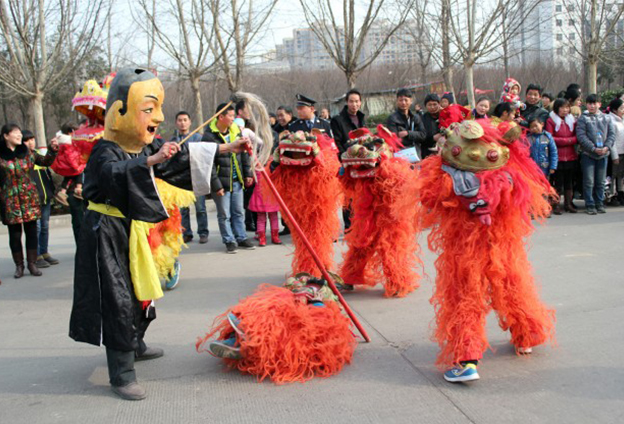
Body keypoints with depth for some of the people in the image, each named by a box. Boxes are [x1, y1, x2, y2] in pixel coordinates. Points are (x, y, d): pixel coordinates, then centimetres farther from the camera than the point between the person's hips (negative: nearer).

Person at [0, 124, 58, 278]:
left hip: (29, 198, 3)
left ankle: (32, 263, 14)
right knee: (15, 234, 3)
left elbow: (45, 161, 12)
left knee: (31, 232, 4)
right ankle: (19, 266, 15)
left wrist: (52, 150, -1)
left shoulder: (27, 153, 8)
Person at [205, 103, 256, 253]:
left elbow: (244, 153, 14)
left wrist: (248, 173, 10)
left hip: (237, 180, 5)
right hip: (222, 181, -5)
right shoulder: (209, 136, -13)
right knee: (224, 215, 4)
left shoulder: (236, 131, 6)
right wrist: (216, 185, -15)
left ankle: (241, 238, 24)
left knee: (239, 212, 13)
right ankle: (229, 241, 16)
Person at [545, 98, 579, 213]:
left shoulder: (572, 120, 13)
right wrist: (567, 140, -11)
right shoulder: (551, 121, -4)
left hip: (571, 156, 5)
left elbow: (577, 137, 10)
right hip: (558, 157, -5)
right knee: (558, 182, -2)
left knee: (569, 181, 8)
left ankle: (568, 203, 17)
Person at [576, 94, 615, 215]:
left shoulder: (606, 118, 9)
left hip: (603, 154, 3)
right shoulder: (583, 118, -2)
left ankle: (600, 204, 20)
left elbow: (612, 134, 7)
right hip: (588, 154, -3)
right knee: (589, 182, -3)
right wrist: (594, 148, -16)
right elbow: (581, 136, -10)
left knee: (601, 182, 10)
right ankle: (590, 205, 5)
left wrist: (607, 147, -10)